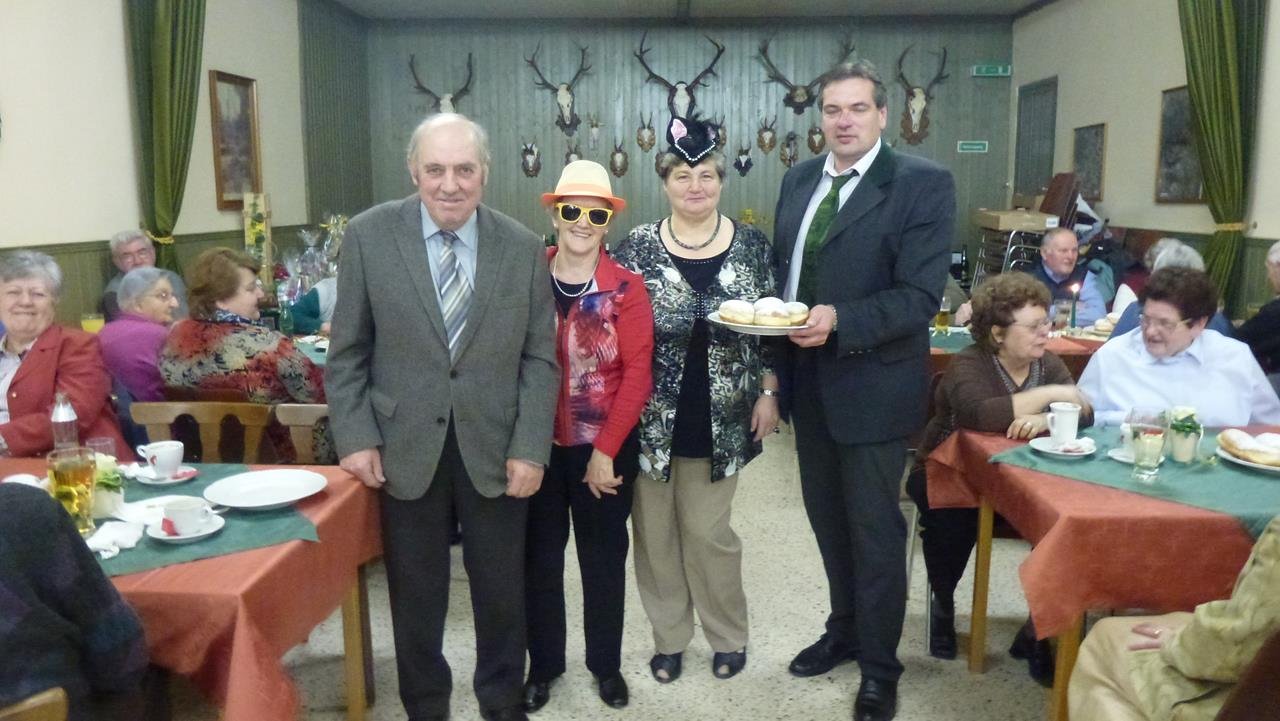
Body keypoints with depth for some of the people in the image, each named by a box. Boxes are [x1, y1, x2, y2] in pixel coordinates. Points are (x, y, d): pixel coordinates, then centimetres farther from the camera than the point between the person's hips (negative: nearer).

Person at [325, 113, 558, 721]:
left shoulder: (523, 247, -3)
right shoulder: (368, 235, -5)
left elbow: (539, 358, 0)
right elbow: (347, 351, 0)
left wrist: (530, 448, -7)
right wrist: (356, 437, -6)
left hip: (494, 448, 1)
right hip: (406, 448, 0)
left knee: (502, 594, 14)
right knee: (415, 598, 14)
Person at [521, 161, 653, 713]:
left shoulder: (627, 288, -6)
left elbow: (638, 374, -10)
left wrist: (605, 450, -13)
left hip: (606, 446, -1)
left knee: (604, 556, 13)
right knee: (539, 555, 12)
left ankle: (606, 663, 32)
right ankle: (543, 663, 31)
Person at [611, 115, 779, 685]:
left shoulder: (751, 244, 0)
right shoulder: (638, 246, -3)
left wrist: (769, 392, -1)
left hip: (720, 417, 0)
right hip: (653, 417, 1)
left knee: (707, 531, 8)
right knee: (656, 531, 10)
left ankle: (729, 637, 30)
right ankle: (669, 637, 29)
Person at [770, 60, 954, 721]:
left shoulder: (923, 183, -12)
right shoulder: (799, 179, 8)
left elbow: (920, 296, -18)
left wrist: (839, 321, -30)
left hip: (872, 383, -6)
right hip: (808, 380, 6)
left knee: (874, 529, 7)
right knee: (828, 518, 19)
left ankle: (879, 667, 26)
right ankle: (844, 630, 41)